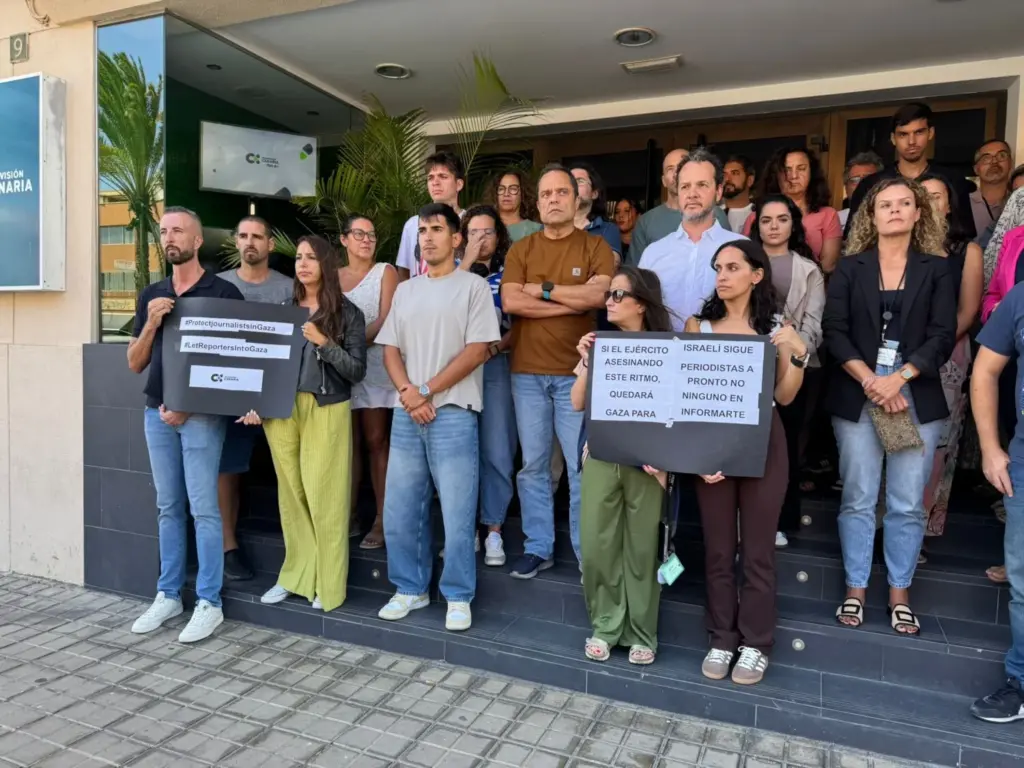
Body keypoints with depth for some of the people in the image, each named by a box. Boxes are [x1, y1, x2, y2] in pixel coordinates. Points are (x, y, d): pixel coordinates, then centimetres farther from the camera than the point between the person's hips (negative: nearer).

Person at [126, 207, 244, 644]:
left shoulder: (223, 293, -4)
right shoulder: (151, 295, 13)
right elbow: (135, 364, 12)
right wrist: (151, 323, -6)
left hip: (201, 414, -5)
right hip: (157, 412, 5)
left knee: (202, 508, -3)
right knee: (168, 508, 12)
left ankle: (208, 603, 6)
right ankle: (168, 595, 22)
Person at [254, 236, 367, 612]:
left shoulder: (347, 313, 0)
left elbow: (357, 370, -5)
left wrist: (324, 343, -16)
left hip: (326, 410, -4)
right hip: (281, 409, 4)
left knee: (323, 496, -2)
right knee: (292, 494, 10)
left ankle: (327, 583, 9)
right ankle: (296, 574, 23)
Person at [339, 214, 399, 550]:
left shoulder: (385, 271, 4)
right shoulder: (333, 276, 15)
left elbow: (386, 320, -7)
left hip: (374, 365, -3)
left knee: (376, 441, -3)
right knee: (348, 441, 5)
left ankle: (381, 519, 1)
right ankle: (348, 515, 12)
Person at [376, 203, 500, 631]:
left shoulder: (473, 286, 0)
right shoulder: (405, 291, 15)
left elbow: (477, 351, -8)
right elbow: (390, 350, 11)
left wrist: (427, 392, -10)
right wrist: (407, 393, -7)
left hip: (454, 416, -5)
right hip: (407, 416, 5)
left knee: (457, 516, 0)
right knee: (399, 512, 9)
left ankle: (458, 597, 17)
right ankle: (411, 589, 26)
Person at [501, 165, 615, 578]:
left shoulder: (596, 247, 4)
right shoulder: (520, 250, 9)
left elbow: (600, 295, -14)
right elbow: (510, 302, -6)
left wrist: (543, 289, -7)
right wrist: (572, 302, -9)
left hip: (577, 372, -2)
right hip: (527, 372, 2)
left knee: (583, 466, 2)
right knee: (533, 465, 8)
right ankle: (537, 547, 20)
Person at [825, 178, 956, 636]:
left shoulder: (936, 269, 8)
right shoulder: (850, 268, 7)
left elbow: (943, 337, -2)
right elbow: (834, 332, -3)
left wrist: (897, 380, -15)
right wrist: (869, 381, -14)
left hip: (916, 399, 1)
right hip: (856, 397, 0)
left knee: (908, 503, 4)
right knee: (858, 499, 4)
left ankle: (899, 595, 17)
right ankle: (855, 590, 15)